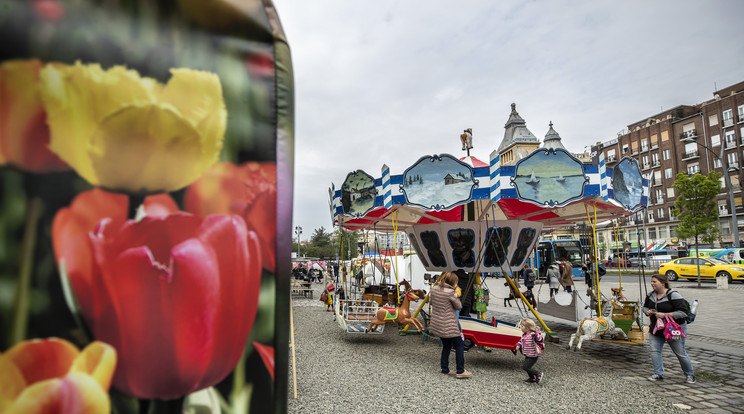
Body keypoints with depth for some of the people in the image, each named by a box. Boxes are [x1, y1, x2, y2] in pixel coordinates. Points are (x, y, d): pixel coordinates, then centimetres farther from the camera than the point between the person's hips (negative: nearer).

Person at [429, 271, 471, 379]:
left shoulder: (434, 289, 1)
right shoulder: (450, 292, -20)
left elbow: (431, 301, 17)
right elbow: (459, 306, -7)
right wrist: (456, 296, 2)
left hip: (437, 325, 8)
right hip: (448, 326, -7)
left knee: (446, 346, 19)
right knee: (459, 345, 8)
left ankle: (445, 370, 24)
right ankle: (460, 371, 11)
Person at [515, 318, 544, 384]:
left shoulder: (533, 334, -23)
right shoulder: (524, 334, 3)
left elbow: (541, 340, -35)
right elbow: (522, 340, 19)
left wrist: (536, 335, -51)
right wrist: (518, 345, 0)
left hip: (533, 355, -9)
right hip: (527, 355, 9)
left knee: (525, 367, -8)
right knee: (527, 367, 18)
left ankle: (538, 374, 8)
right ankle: (532, 378, 38)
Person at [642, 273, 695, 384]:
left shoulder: (673, 295, -17)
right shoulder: (651, 295, 4)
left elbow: (683, 312, -20)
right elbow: (645, 307, 18)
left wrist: (665, 315, -25)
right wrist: (647, 312, -5)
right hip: (656, 329, 6)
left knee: (680, 353, 7)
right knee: (654, 351, -2)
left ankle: (689, 375, 28)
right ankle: (658, 374, 8)